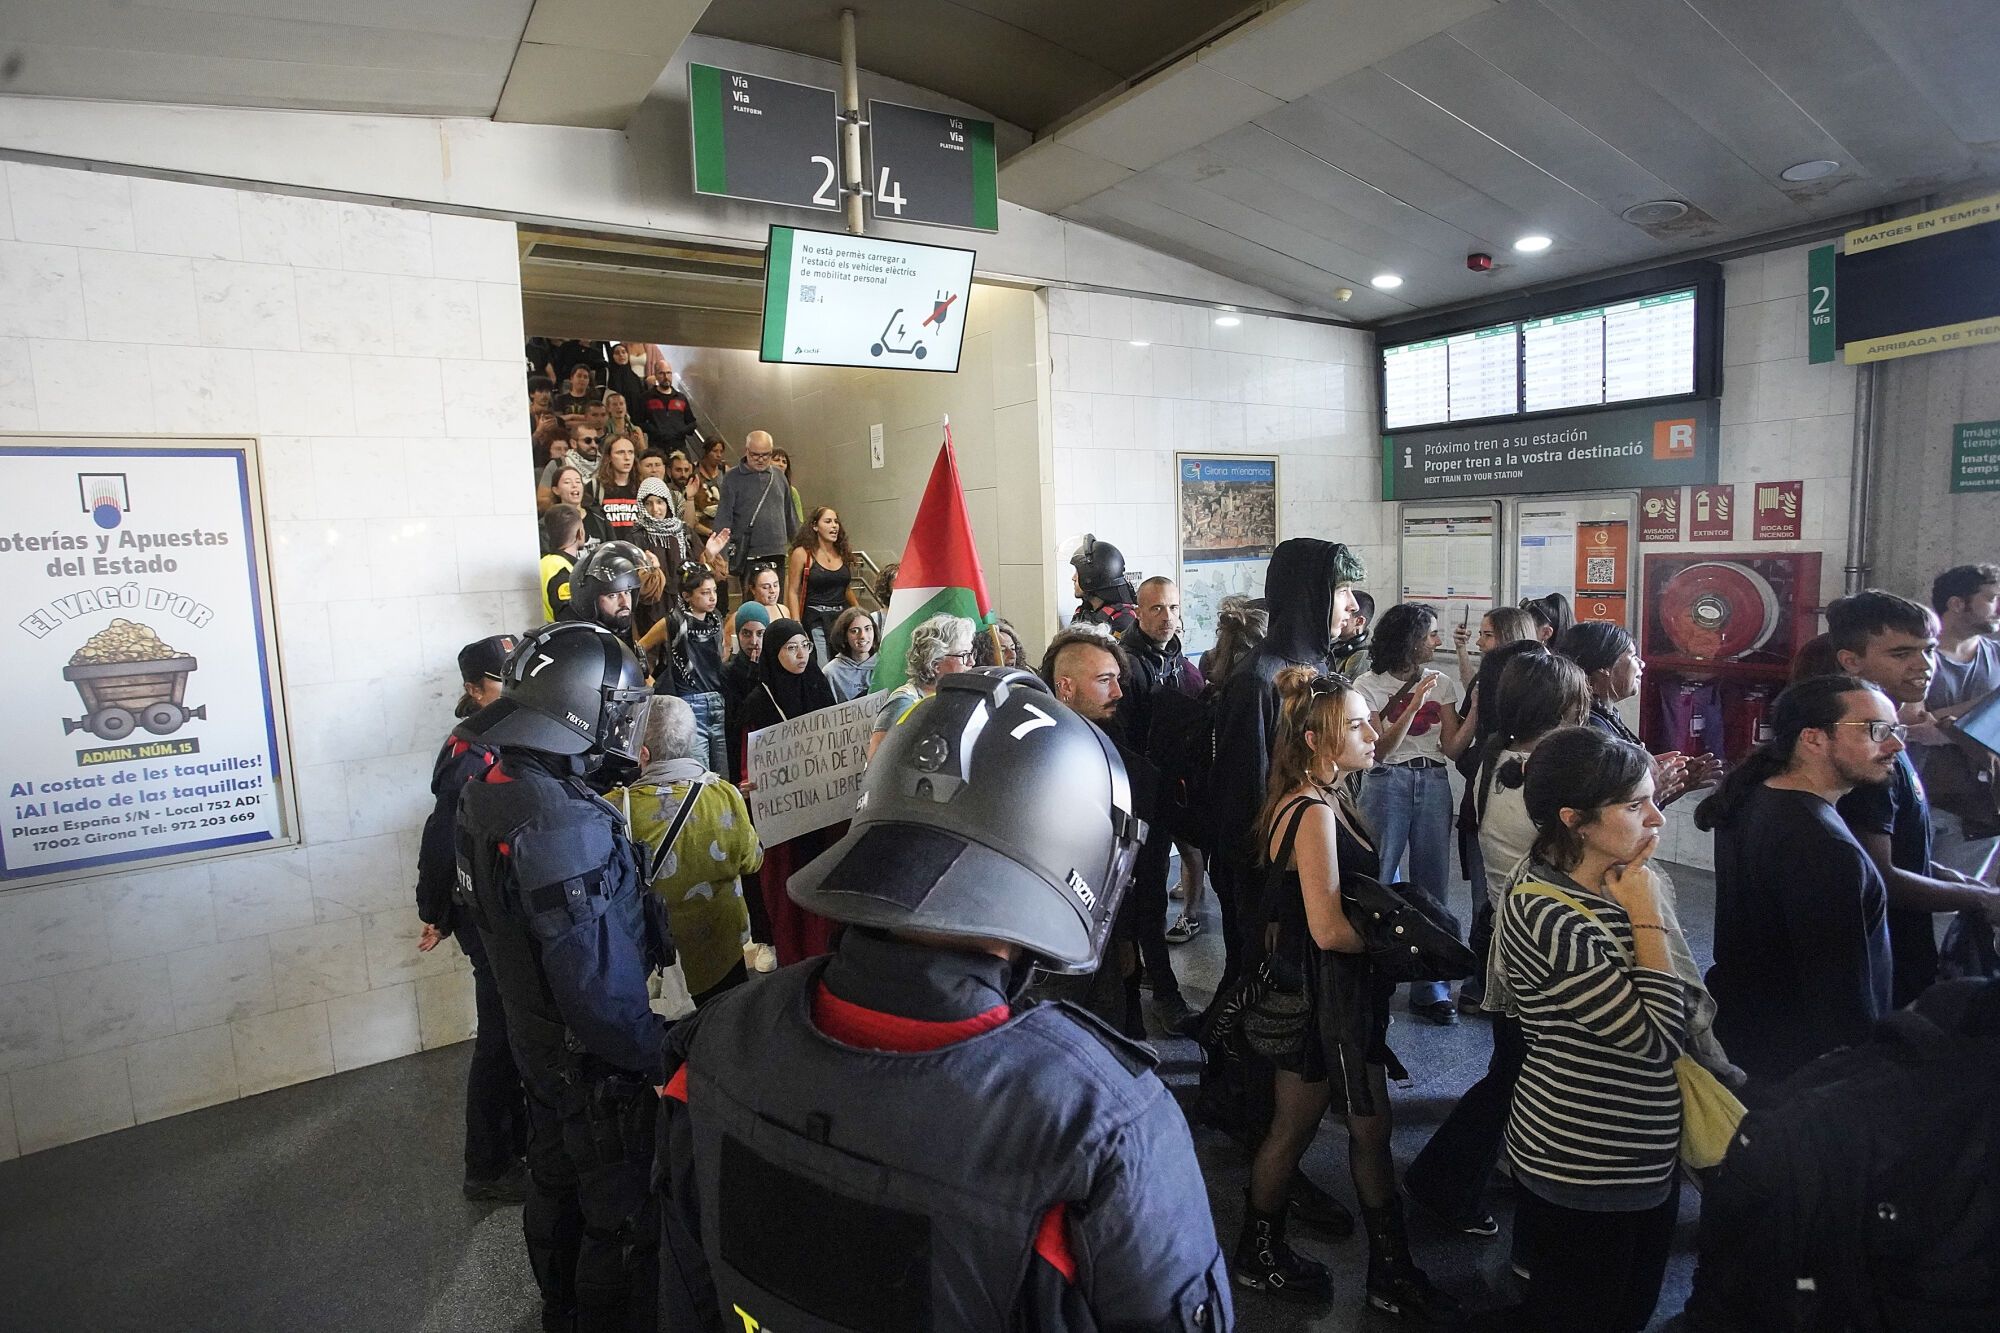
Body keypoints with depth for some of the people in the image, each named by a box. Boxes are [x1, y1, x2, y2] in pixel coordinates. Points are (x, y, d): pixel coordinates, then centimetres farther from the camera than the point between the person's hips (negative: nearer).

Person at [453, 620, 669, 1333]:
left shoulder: (490, 788, -3)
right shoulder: (563, 822, -33)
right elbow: (593, 983, -31)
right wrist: (660, 1051, -20)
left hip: (535, 1032, 9)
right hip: (593, 1057, -9)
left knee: (556, 1182, 28)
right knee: (621, 1218, 11)